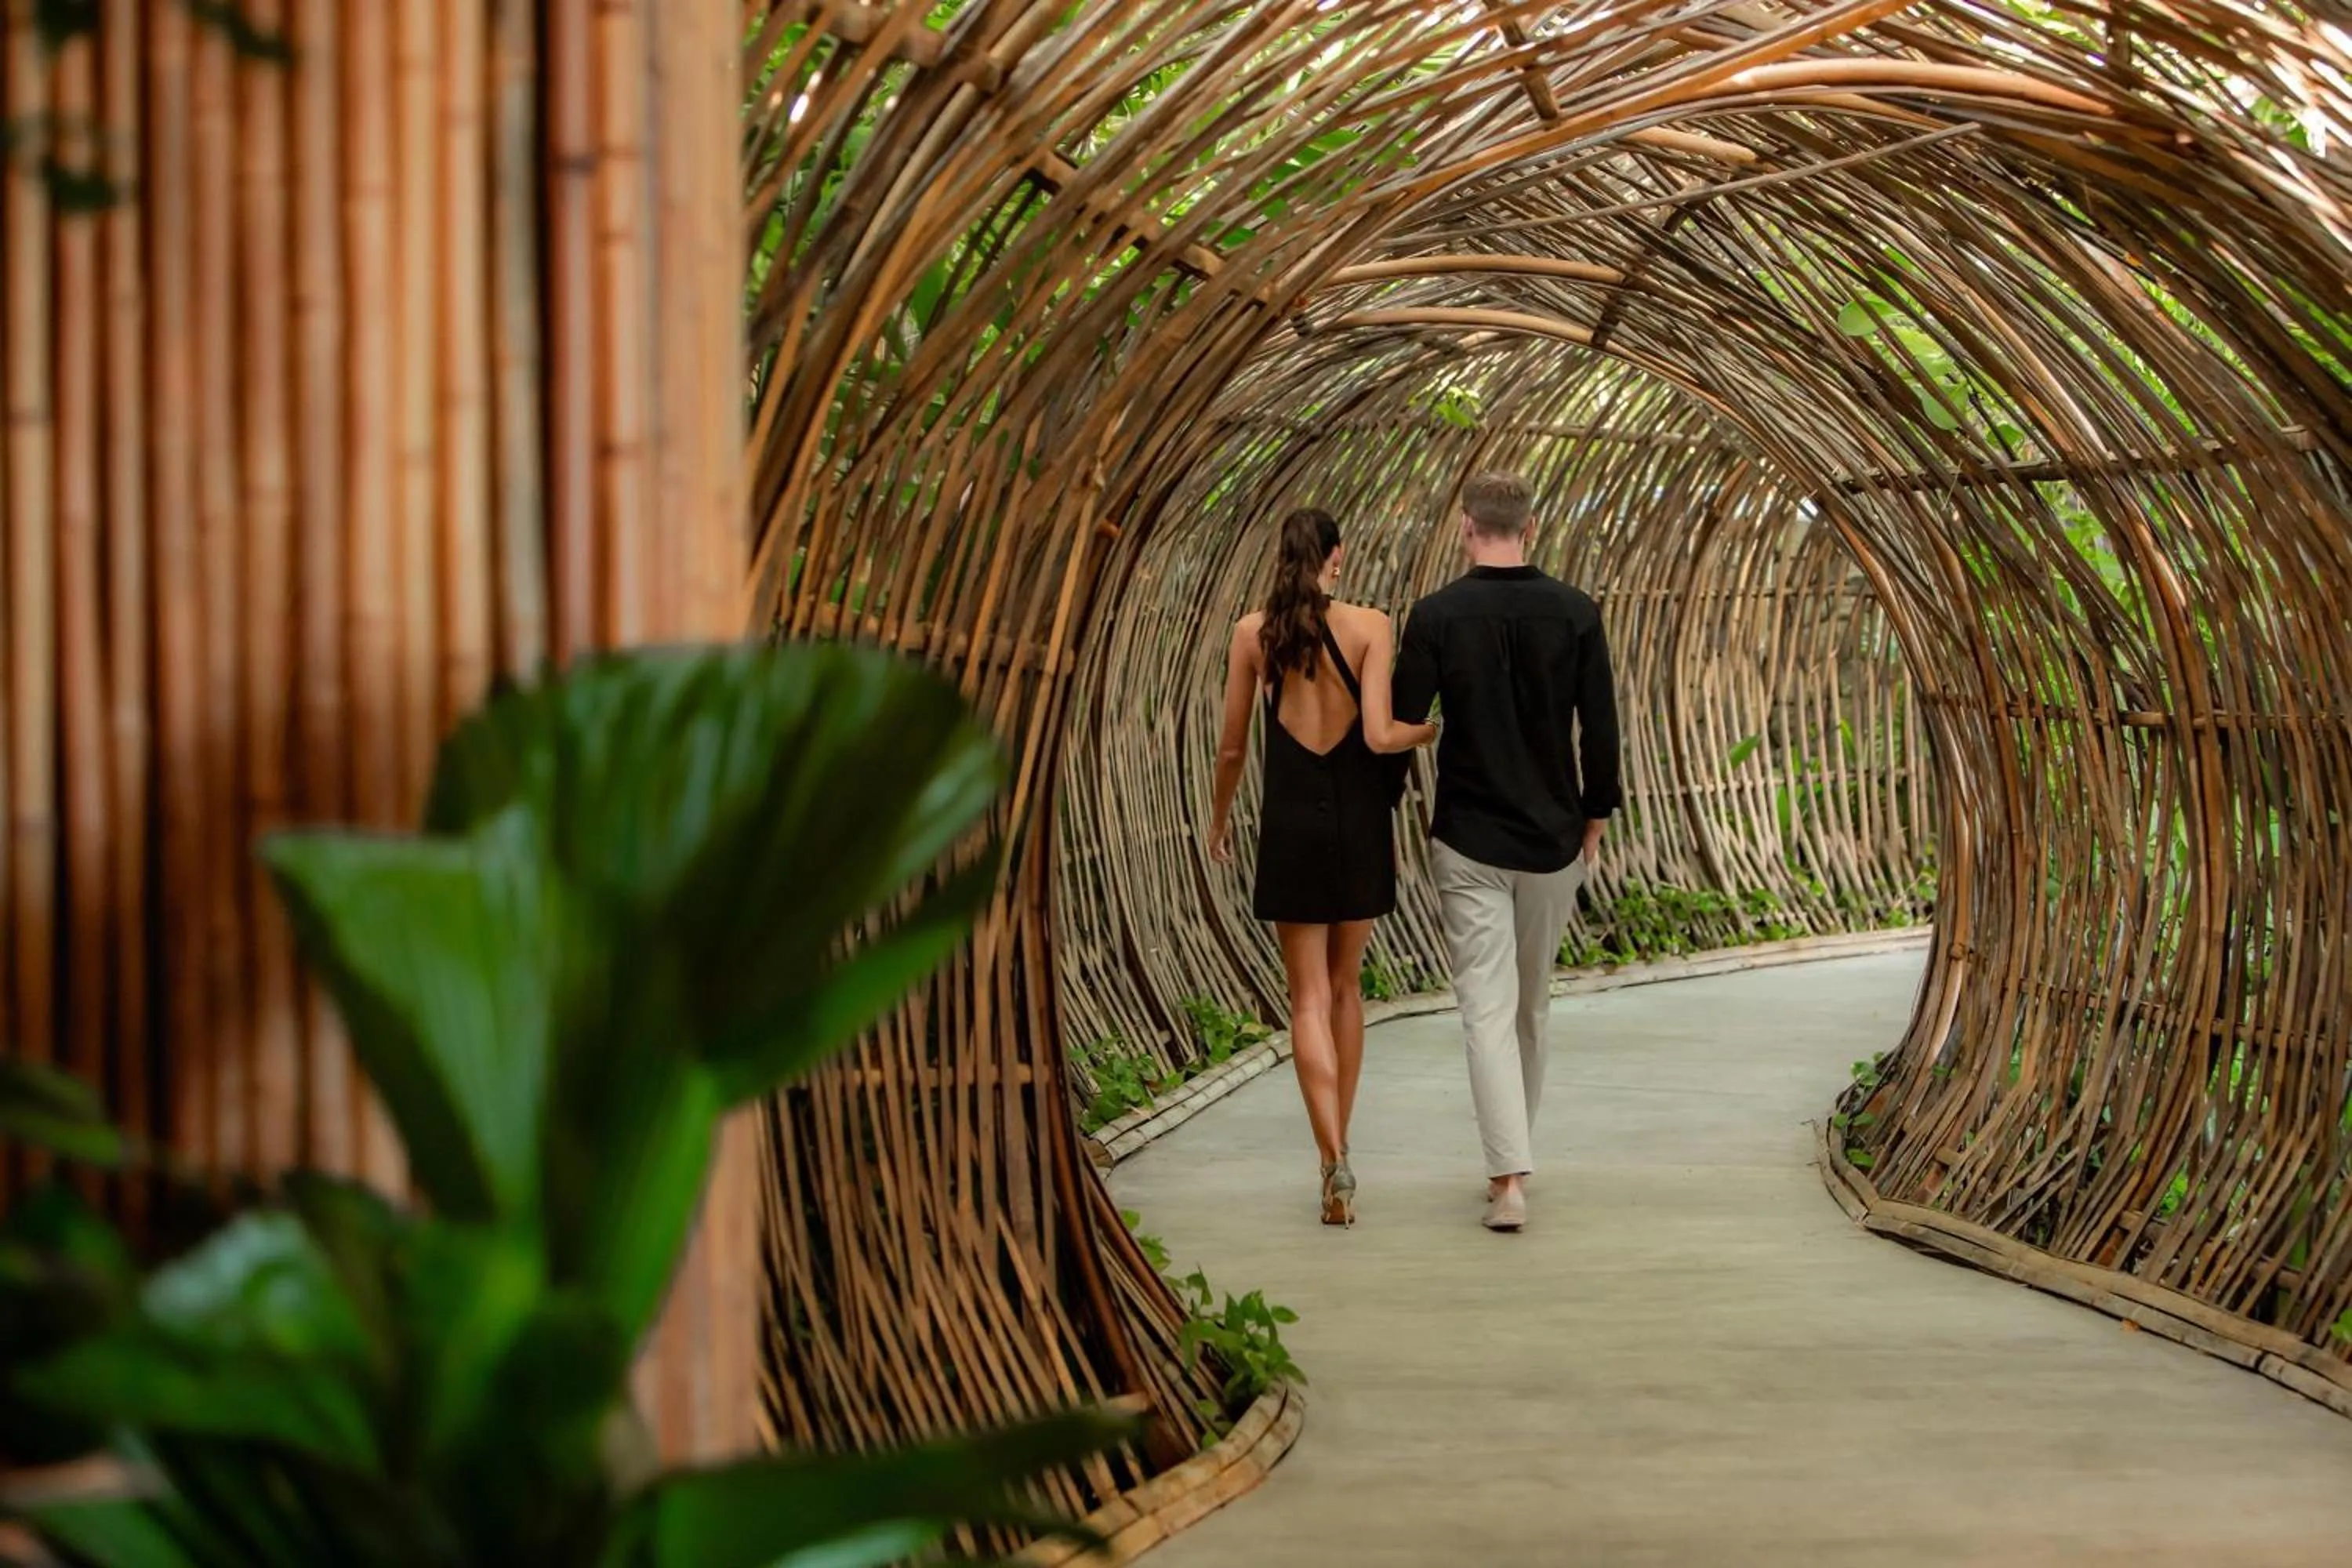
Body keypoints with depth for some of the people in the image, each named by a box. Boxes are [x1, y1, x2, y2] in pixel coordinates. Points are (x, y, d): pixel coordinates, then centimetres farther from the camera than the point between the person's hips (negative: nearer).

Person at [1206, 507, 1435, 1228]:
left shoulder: (1253, 633, -2)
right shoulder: (1369, 626, -7)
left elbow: (1231, 746, 3)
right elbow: (1380, 735, -14)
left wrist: (1219, 817, 19)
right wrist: (1434, 729, 6)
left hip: (1291, 822, 0)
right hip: (1359, 819, 0)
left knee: (1310, 999, 1)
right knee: (1345, 986, 18)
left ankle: (1335, 1161, -14)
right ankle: (1337, 1147, 24)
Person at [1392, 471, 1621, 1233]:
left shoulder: (1437, 615, -9)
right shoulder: (1574, 613, -3)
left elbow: (1402, 724, -7)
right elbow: (1601, 727, -1)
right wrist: (1595, 817, 11)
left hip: (1467, 841, -3)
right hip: (1553, 837, 3)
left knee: (1488, 1008, -3)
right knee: (1533, 1006, 17)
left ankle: (1509, 1178, -13)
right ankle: (1516, 1156, 29)